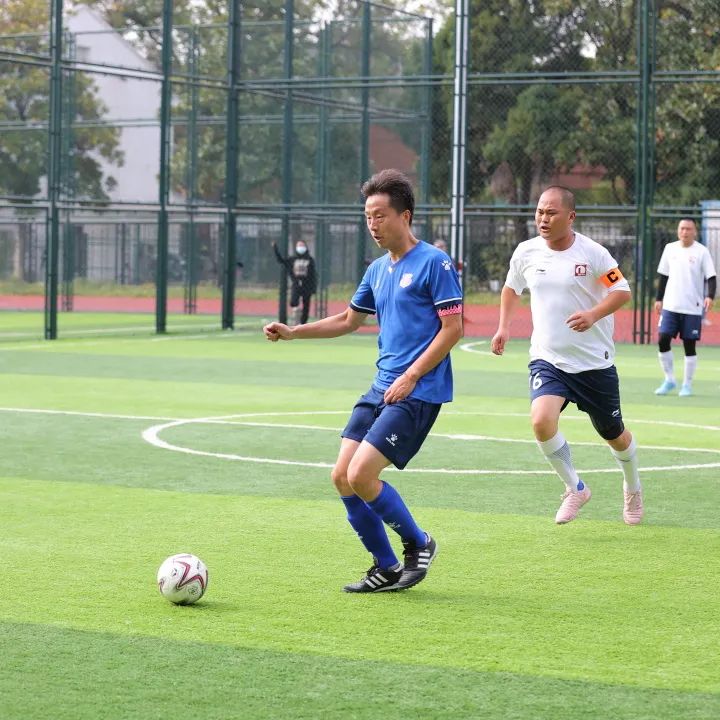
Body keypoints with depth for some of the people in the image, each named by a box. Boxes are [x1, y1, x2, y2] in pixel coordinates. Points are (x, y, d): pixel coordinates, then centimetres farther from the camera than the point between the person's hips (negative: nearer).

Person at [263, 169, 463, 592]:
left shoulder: (434, 263, -9)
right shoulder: (378, 270, 14)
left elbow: (453, 327, -13)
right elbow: (349, 320, 27)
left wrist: (410, 377, -16)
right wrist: (293, 333, 17)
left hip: (418, 393, -8)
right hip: (381, 388, 8)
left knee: (361, 476, -16)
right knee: (342, 477, 1)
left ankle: (419, 544, 8)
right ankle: (387, 570, 13)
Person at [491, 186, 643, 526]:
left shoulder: (592, 253, -12)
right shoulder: (526, 252, -2)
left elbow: (622, 291, -8)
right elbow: (511, 287, 18)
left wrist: (594, 314, -25)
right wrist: (504, 326, 5)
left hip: (594, 361, -1)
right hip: (547, 358, 1)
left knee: (614, 435, 13)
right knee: (541, 420, -26)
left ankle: (633, 489, 45)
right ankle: (574, 488, -2)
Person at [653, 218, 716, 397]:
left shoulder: (701, 252, -4)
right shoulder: (670, 249, 7)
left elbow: (711, 277, -8)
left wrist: (710, 296, -24)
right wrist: (659, 298, 12)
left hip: (692, 308, -3)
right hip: (670, 306, 3)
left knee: (689, 345, 1)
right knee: (663, 340, -5)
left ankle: (687, 384, 12)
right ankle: (669, 379, 12)